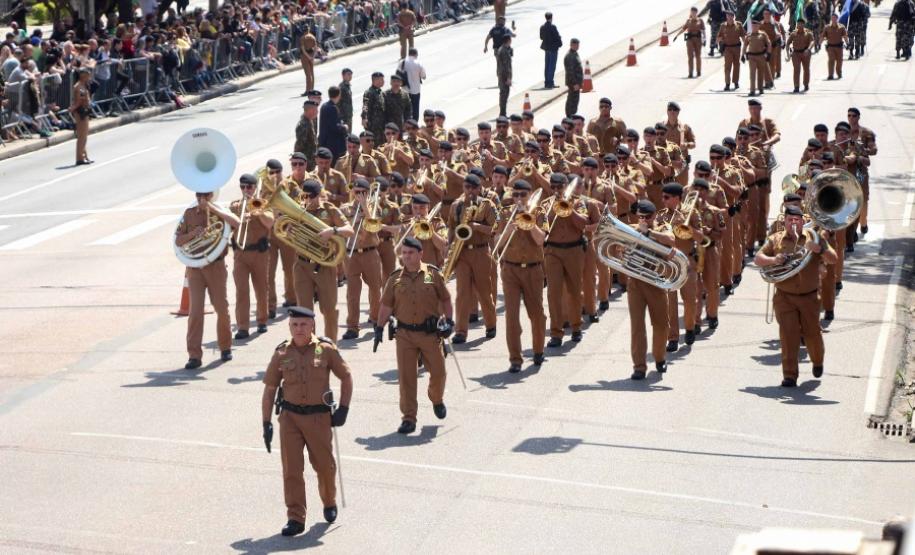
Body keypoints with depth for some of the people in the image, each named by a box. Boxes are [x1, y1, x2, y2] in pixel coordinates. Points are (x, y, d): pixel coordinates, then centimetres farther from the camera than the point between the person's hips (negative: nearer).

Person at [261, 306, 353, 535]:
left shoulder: (326, 349, -4)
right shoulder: (282, 353, 1)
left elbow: (346, 377, 6)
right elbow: (269, 389, 7)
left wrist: (343, 409, -2)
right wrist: (266, 423, 3)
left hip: (318, 416, -1)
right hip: (290, 416, 1)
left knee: (324, 464, 10)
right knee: (291, 469, -2)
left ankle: (329, 503, 37)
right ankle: (295, 519, 3)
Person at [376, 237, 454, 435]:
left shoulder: (433, 274, 0)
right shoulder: (395, 278, 3)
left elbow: (445, 299, 7)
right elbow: (386, 305, 7)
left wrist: (449, 321, -2)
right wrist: (379, 327, 1)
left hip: (431, 333, 0)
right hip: (405, 334, 0)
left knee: (438, 372, 7)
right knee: (406, 376, -2)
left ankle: (437, 400, 39)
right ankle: (408, 418, 4)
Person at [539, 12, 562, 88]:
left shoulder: (542, 27, 1)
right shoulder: (552, 27, -18)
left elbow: (541, 37, 8)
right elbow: (557, 37, -15)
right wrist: (560, 43, 1)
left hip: (546, 48, 6)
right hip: (553, 48, -6)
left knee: (547, 66, 12)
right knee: (552, 65, -3)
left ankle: (547, 83, 16)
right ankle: (550, 83, -5)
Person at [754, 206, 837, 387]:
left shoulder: (814, 237, 3)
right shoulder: (775, 239, 5)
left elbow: (833, 259, -4)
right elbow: (757, 259, 1)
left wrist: (819, 249, -24)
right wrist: (773, 260, -19)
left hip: (810, 297, 0)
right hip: (784, 297, 0)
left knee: (812, 334, 8)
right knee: (788, 334, -8)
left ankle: (817, 362, 38)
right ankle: (789, 375, -4)